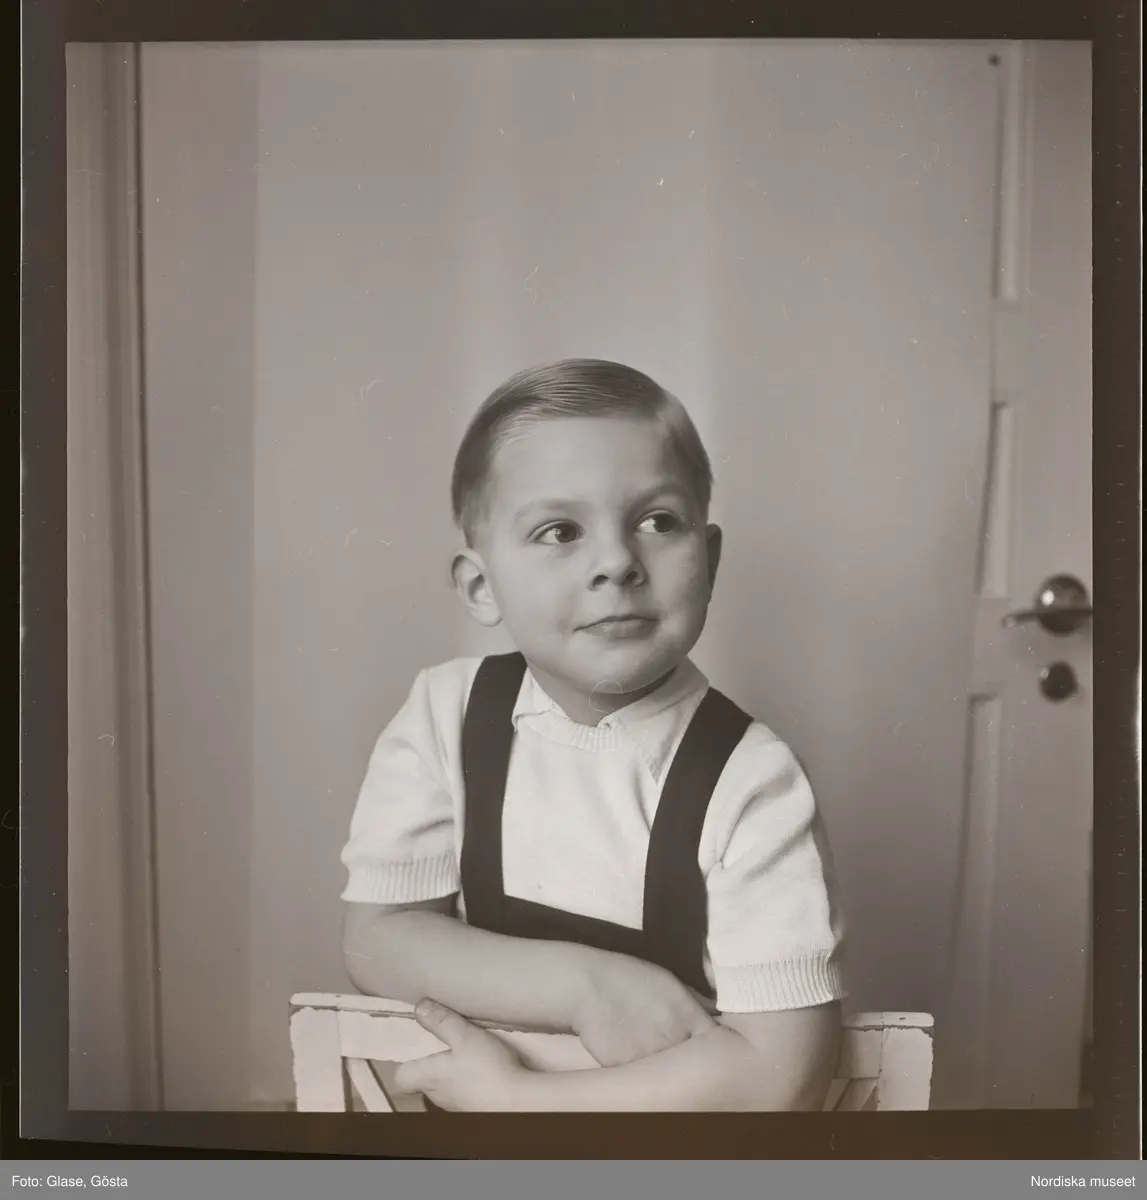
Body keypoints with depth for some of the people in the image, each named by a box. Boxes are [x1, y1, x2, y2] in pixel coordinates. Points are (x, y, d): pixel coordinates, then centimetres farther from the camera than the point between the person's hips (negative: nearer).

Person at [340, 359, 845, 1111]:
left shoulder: (750, 778, -15)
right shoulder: (446, 715, -6)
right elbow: (378, 940, -6)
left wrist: (510, 1093, -17)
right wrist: (585, 985, -19)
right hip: (469, 1093, 1)